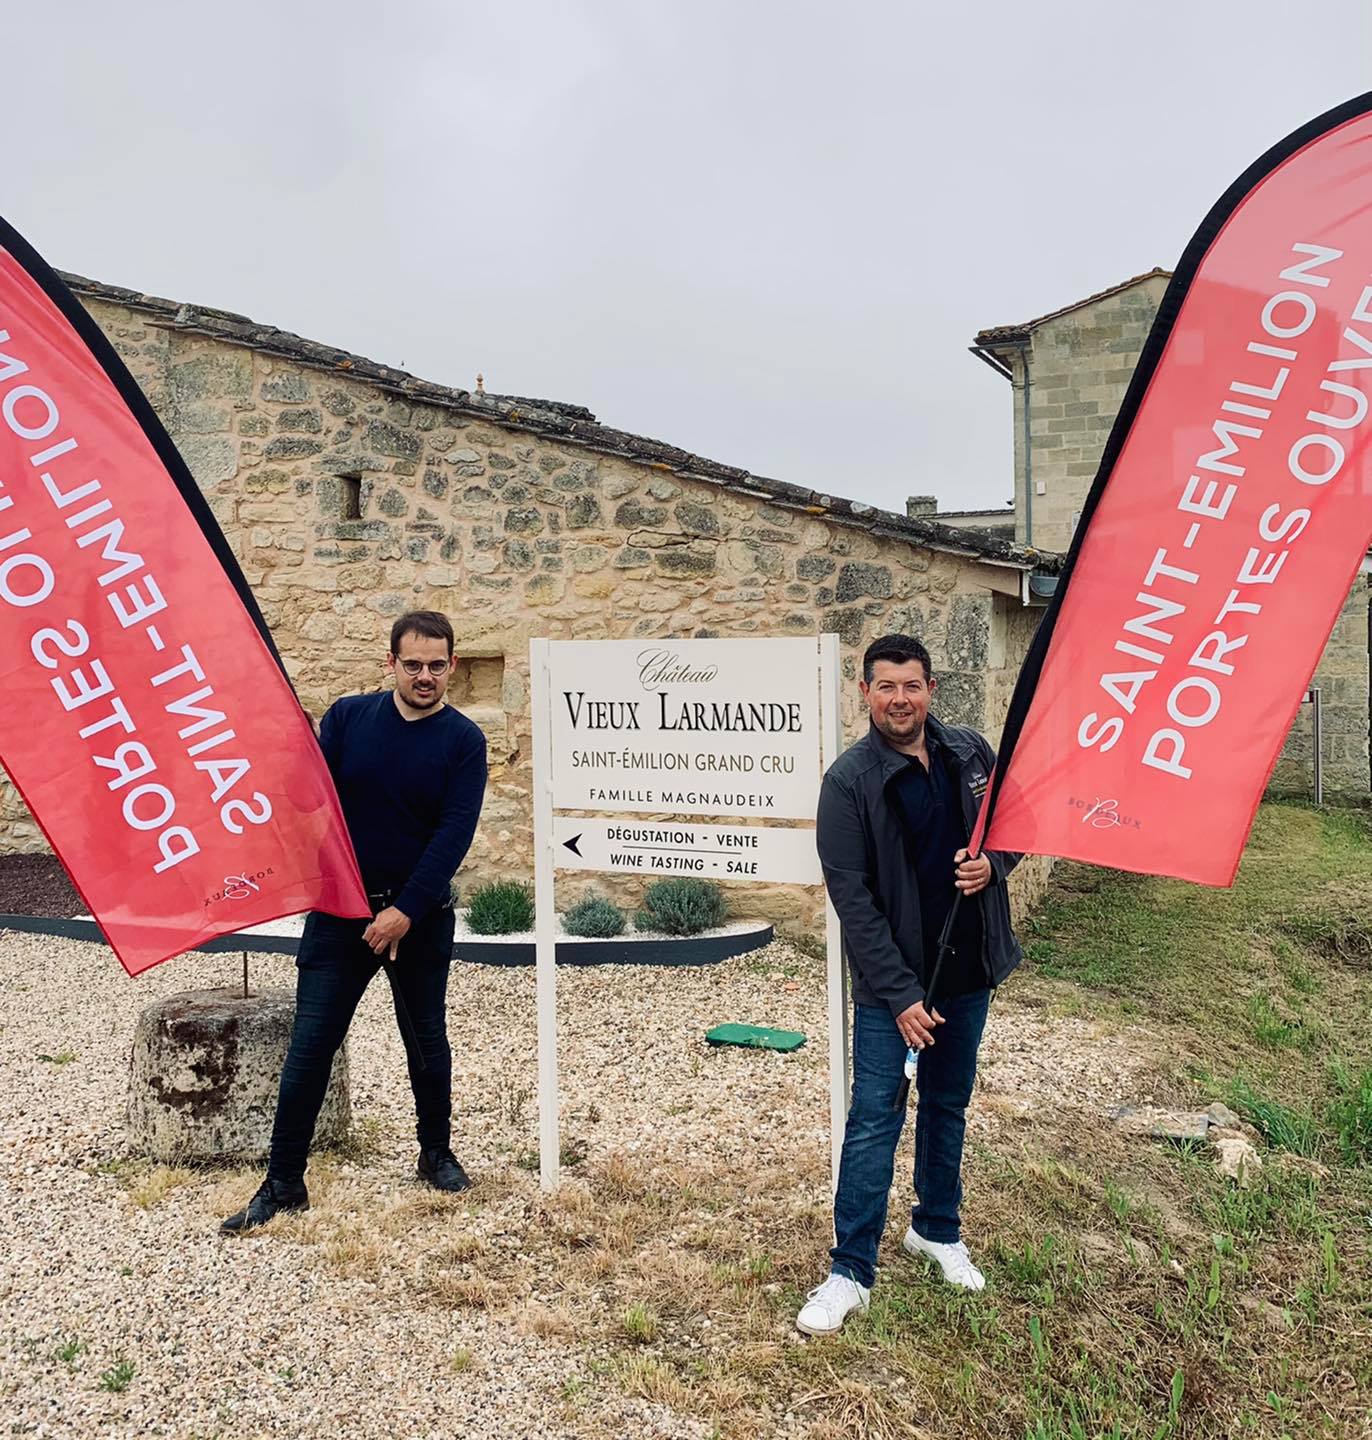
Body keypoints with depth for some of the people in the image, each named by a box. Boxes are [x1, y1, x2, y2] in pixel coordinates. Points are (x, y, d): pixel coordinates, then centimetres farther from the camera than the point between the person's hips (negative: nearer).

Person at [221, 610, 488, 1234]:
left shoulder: (463, 740, -6)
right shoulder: (349, 716, -1)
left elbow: (454, 833, -12)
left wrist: (405, 912, -17)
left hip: (420, 917, 0)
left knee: (427, 1040, 14)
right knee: (309, 1044, 1)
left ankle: (436, 1153, 34)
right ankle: (283, 1182, 13)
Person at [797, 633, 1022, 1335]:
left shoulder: (971, 752, -1)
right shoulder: (849, 779, -15)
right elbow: (851, 896, -16)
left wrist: (994, 862, -11)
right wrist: (900, 994, -19)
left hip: (967, 972, 5)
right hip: (890, 983, -5)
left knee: (948, 1105, 19)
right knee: (874, 1119, -1)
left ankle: (938, 1228, 39)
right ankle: (851, 1270, 11)